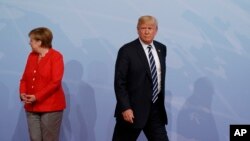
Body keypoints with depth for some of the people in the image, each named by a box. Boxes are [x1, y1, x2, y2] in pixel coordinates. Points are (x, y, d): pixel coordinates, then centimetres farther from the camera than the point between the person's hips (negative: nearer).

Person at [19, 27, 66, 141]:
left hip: (51, 107, -6)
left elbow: (55, 82, -15)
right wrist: (23, 93, -7)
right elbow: (25, 78, 13)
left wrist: (37, 97, -20)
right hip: (31, 107, 6)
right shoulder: (32, 56, 12)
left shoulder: (56, 56, -8)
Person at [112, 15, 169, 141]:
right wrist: (125, 108, -19)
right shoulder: (127, 50, -10)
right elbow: (119, 82, -12)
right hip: (133, 109, -5)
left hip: (155, 108, 5)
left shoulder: (161, 49, 8)